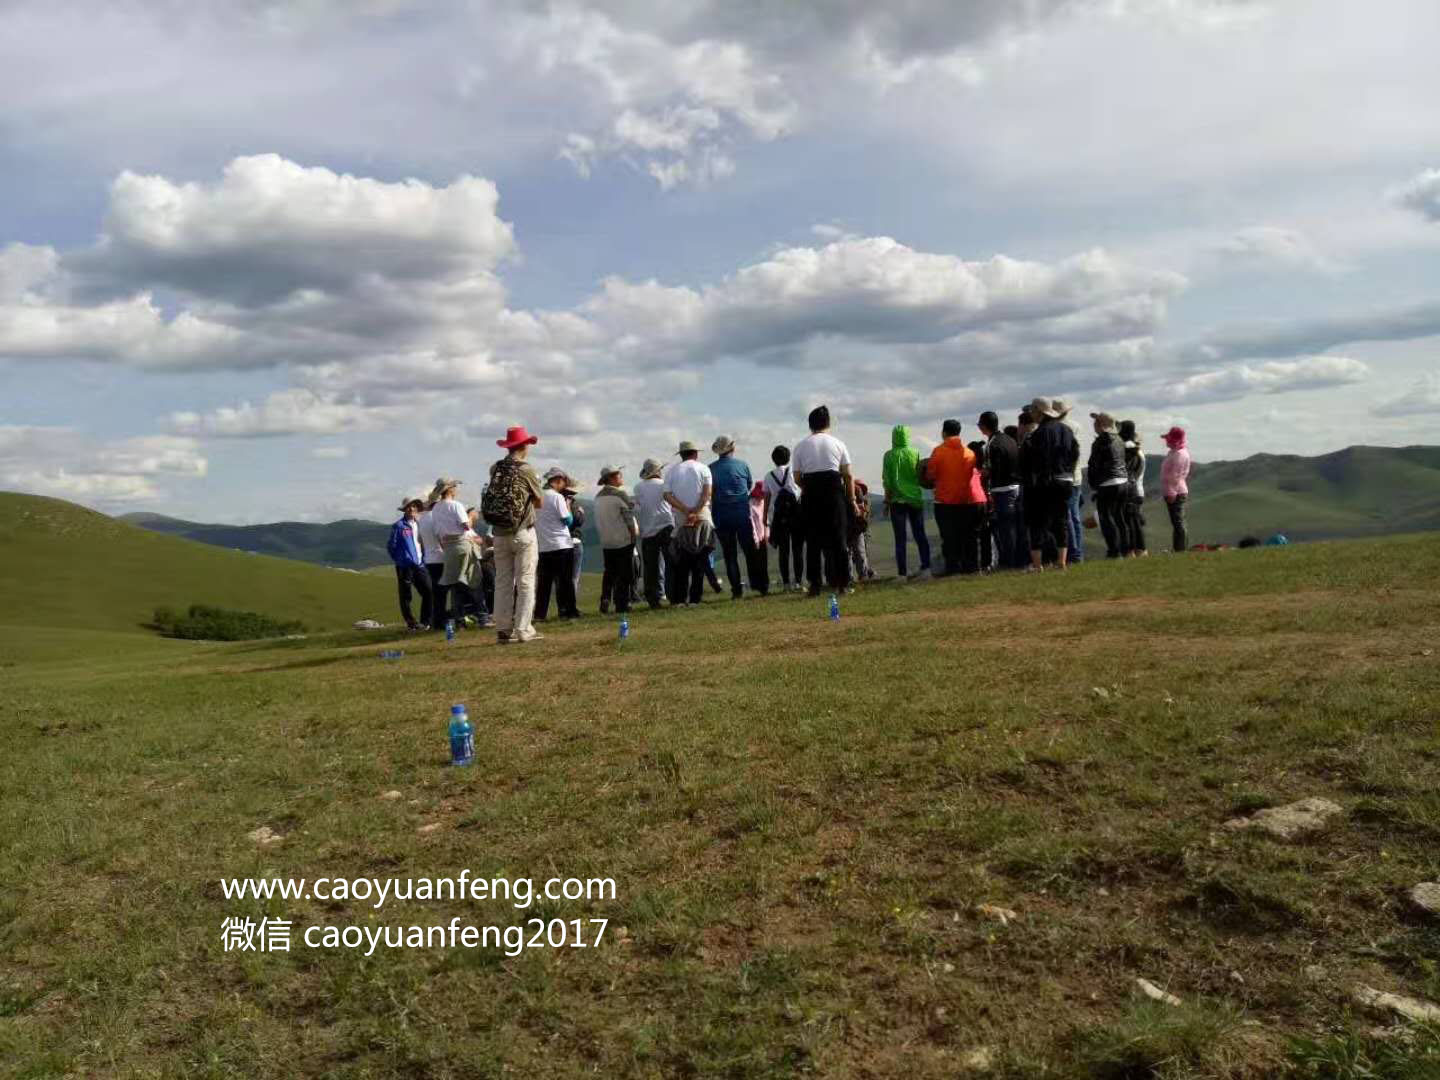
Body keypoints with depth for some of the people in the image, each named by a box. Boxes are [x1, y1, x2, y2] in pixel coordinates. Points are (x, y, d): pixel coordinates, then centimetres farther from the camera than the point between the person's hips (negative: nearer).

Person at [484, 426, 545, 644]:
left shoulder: (495, 469, 2)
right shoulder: (526, 470, -10)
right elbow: (538, 503, 0)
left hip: (499, 533, 5)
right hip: (522, 532, -5)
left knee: (502, 582, 9)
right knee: (525, 582, 0)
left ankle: (503, 630, 10)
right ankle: (523, 630, -2)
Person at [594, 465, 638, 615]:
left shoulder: (598, 497, 9)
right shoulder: (620, 494, -12)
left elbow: (597, 521, 11)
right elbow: (629, 518, -12)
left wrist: (603, 535, 17)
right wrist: (634, 534, -3)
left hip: (606, 542, 6)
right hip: (624, 540, -6)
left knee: (609, 573, 13)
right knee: (624, 574, 0)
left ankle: (605, 601, 5)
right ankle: (621, 604, 1)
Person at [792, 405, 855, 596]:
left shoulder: (800, 446, 6)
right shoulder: (837, 443, 5)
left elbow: (797, 478, 1)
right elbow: (848, 475, 1)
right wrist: (852, 499, 7)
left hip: (810, 493, 1)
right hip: (834, 490, 0)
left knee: (813, 539, 5)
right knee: (838, 537, 5)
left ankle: (814, 585, 5)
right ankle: (842, 583, 5)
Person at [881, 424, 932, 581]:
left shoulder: (889, 455, -5)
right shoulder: (915, 453, 0)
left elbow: (887, 482, -5)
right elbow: (921, 477, 1)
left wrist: (887, 501, 4)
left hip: (898, 500, -2)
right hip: (916, 499, 2)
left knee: (900, 539, 2)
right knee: (920, 535, 10)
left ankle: (902, 574, 0)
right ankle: (925, 568, 3)